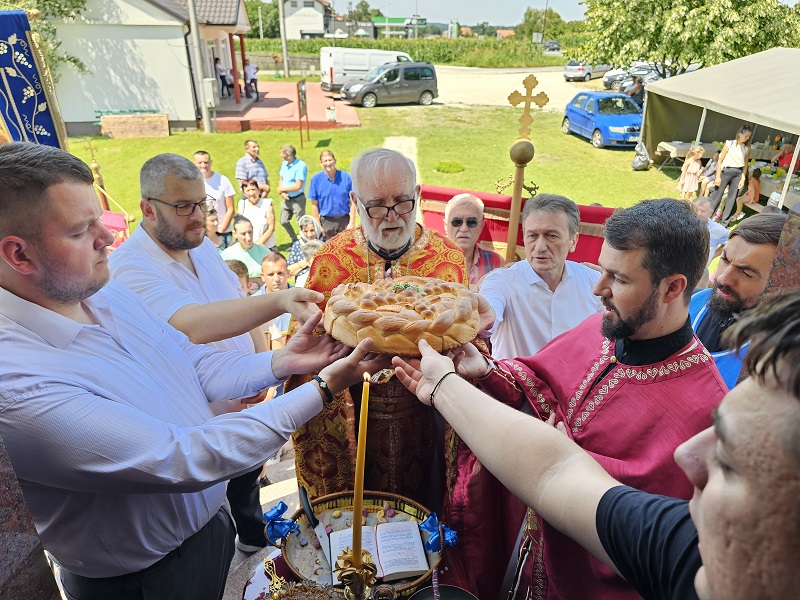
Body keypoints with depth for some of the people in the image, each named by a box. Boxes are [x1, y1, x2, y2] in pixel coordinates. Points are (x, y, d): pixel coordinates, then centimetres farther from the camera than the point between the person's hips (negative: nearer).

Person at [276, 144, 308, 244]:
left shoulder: (301, 166, -18)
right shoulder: (284, 164, 6)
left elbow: (298, 186, -22)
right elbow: (281, 180, 13)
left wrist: (282, 188, -11)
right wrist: (282, 193, -7)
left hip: (297, 199, -8)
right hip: (286, 199, 8)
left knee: (301, 224, -2)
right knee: (284, 222, 15)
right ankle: (295, 241, 34)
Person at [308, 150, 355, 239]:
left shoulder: (346, 177, -4)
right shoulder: (316, 179, -4)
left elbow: (352, 202, -2)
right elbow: (314, 205, -2)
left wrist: (352, 223, -7)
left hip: (344, 220, 0)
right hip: (326, 221, 0)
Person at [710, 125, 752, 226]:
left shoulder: (747, 148, 5)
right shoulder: (730, 143, -5)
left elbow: (745, 164, 9)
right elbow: (720, 160, -5)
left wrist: (743, 178, 1)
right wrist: (718, 176, -8)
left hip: (738, 174, 4)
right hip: (726, 171, -3)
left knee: (732, 198, 5)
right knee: (717, 195, -1)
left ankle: (724, 223, 12)